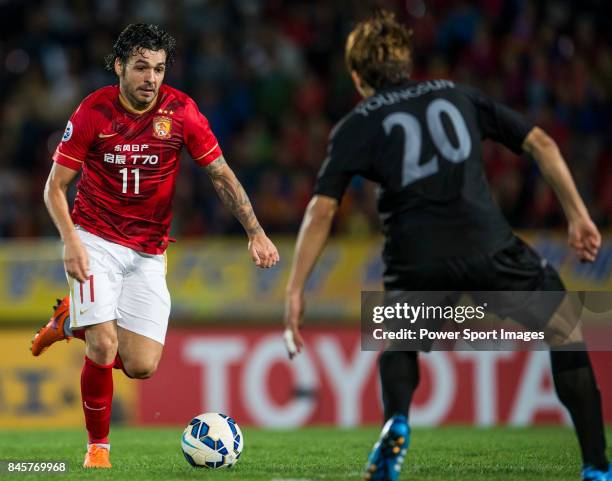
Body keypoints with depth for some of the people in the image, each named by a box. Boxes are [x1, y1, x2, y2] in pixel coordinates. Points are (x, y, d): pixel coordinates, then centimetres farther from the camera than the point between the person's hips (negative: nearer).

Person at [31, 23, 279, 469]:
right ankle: (98, 444, 7)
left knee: (141, 366, -3)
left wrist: (256, 233, -11)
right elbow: (56, 186, -4)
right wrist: (70, 239, -20)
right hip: (97, 243, -3)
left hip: (148, 252, 3)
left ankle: (73, 321, 25)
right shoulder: (93, 112, -11)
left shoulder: (181, 111, -8)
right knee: (104, 349, -17)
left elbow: (221, 175, -1)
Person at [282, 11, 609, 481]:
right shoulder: (458, 95, 21)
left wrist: (295, 291, 5)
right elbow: (541, 143, 16)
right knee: (566, 331, 18)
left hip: (416, 265, 0)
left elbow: (321, 211, 5)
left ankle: (396, 422, 0)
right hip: (488, 246, 0)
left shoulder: (356, 125, 15)